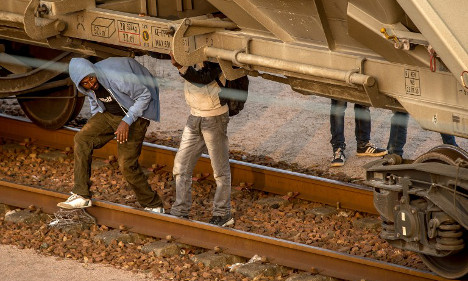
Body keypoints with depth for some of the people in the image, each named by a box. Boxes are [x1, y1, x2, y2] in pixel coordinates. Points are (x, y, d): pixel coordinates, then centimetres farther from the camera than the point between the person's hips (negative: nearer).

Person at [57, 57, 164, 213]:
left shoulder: (118, 77, -33)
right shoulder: (85, 86, -10)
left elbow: (145, 95, -22)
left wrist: (126, 121, -26)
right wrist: (95, 123, 14)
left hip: (133, 116, -7)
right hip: (108, 114, 7)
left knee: (127, 164, -13)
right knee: (82, 139, -11)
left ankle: (153, 206, 4)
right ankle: (82, 196, -8)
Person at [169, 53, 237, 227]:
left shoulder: (216, 60, -18)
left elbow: (204, 78, -32)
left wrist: (180, 67, -44)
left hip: (215, 118, -7)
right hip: (194, 117, 7)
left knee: (220, 169, 3)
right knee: (181, 166, 6)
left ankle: (222, 214, 13)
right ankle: (180, 212, 14)